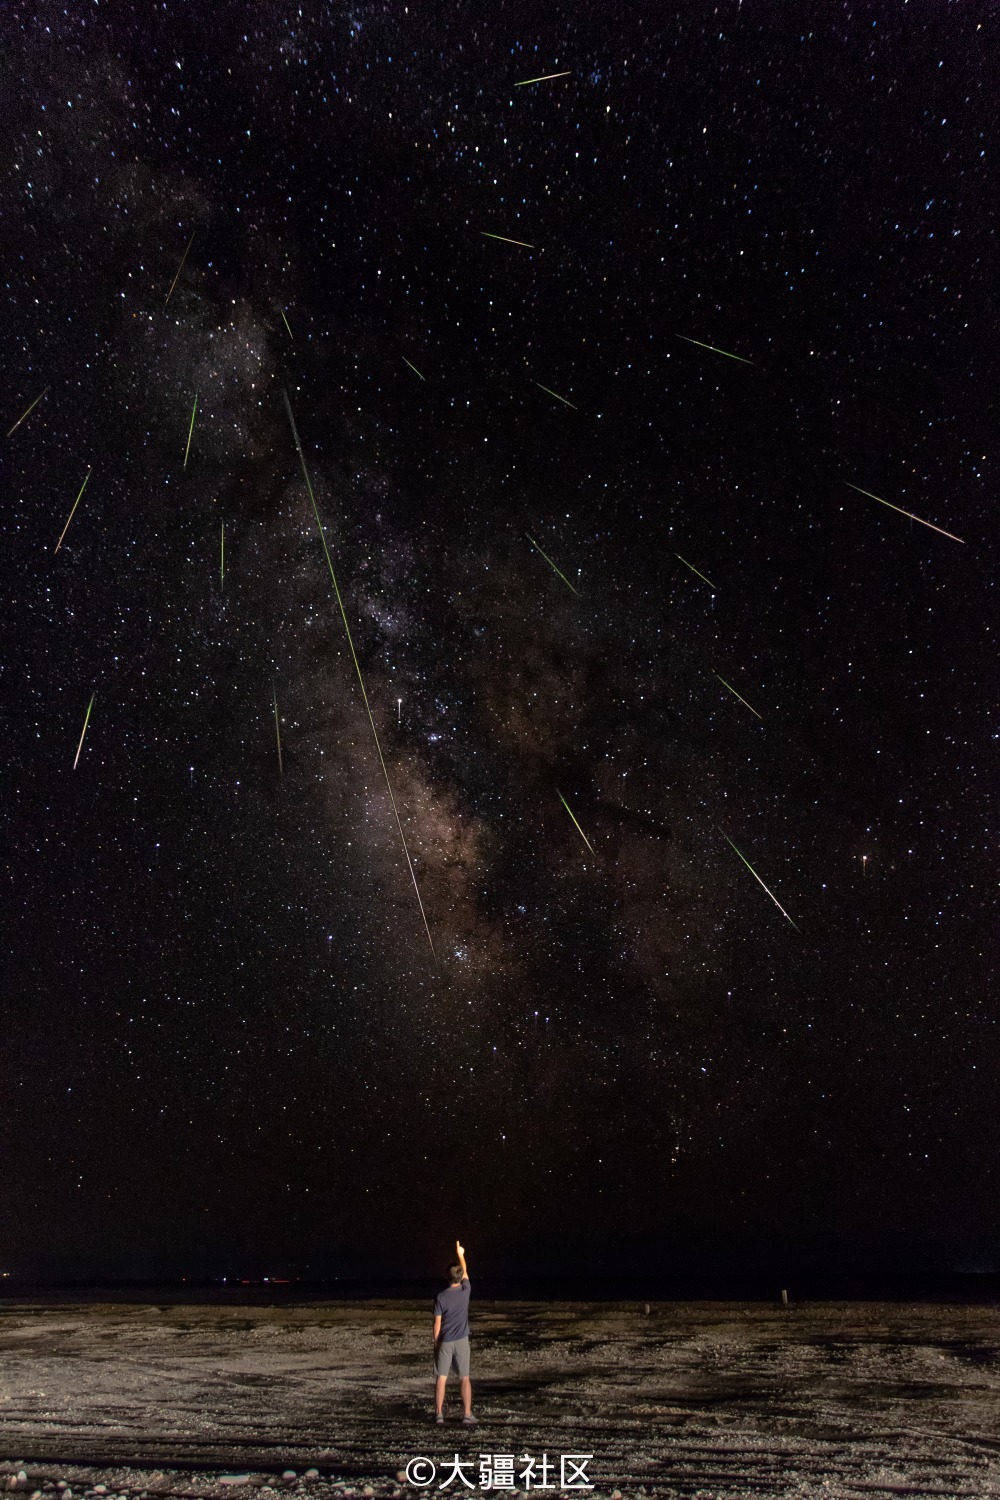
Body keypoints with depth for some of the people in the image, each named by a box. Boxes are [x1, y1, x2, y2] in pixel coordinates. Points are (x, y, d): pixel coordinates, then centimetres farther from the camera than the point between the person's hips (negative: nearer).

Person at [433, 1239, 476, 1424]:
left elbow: (437, 1323, -8)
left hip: (444, 1342, -1)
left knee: (441, 1378, 9)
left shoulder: (440, 1297, -11)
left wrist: (435, 1343, 4)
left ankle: (439, 1414, 11)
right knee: (464, 1378, 5)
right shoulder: (465, 1291, -5)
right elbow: (465, 1272, 14)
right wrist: (460, 1254, 27)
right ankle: (468, 1415, 0)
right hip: (461, 1341, 1)